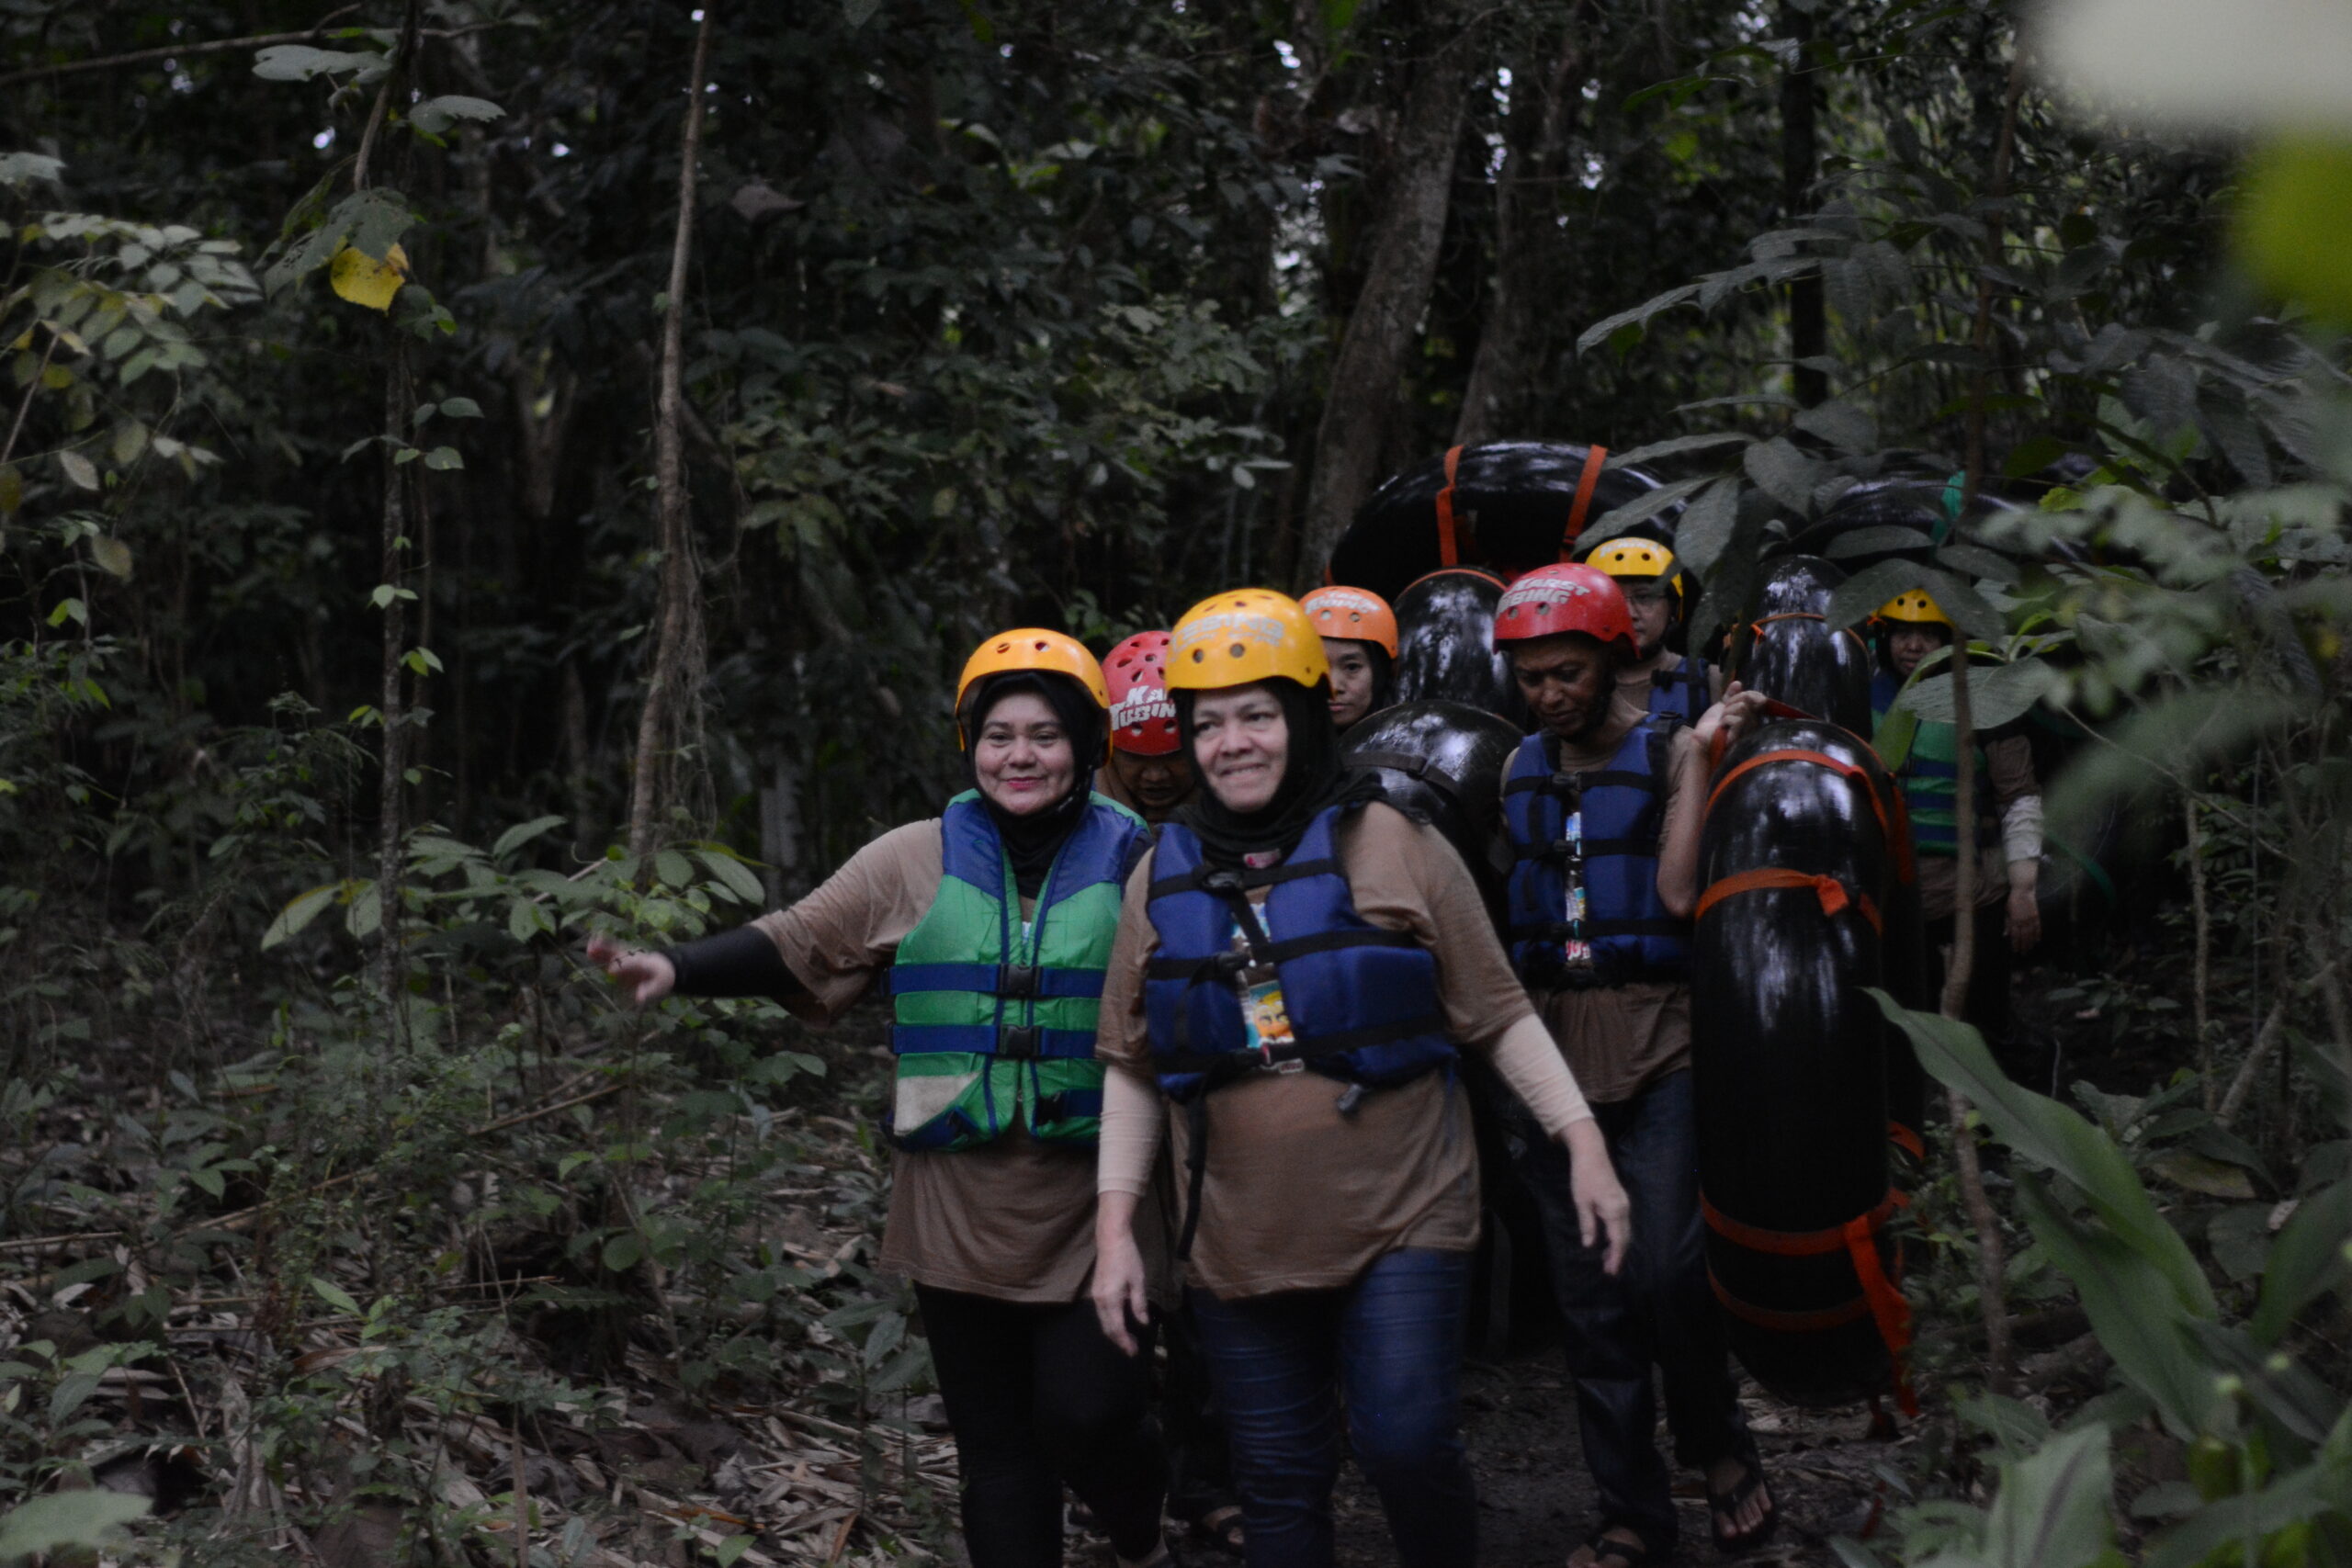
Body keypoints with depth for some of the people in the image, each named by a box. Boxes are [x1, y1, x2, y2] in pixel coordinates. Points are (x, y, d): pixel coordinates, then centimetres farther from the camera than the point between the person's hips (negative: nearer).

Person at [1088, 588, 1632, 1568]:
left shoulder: (1391, 845, -2)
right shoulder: (1165, 876, 6)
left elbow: (1497, 1015, 1)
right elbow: (1133, 1068, 10)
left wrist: (1583, 1144, -5)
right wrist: (1114, 1227, 5)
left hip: (1401, 1219, -3)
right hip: (1239, 1243, 3)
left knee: (1407, 1446, -11)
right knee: (1279, 1483, 9)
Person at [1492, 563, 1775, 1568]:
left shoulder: (1670, 751, 0)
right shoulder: (1519, 768, 12)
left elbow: (1679, 893, -13)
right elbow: (1505, 904, 15)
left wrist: (1700, 754, -14)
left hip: (1657, 1043, -4)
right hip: (1552, 1044, 4)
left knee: (1667, 1268, -11)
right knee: (1590, 1294, 6)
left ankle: (1719, 1446, 17)